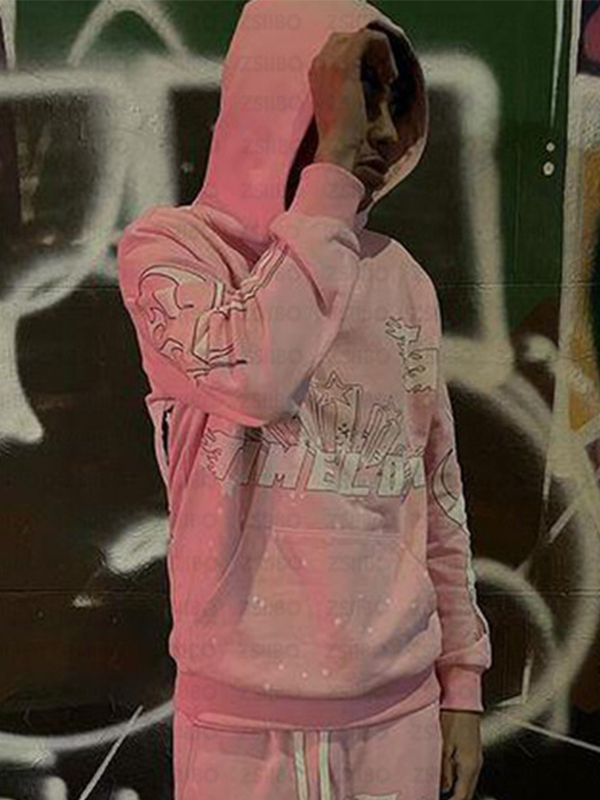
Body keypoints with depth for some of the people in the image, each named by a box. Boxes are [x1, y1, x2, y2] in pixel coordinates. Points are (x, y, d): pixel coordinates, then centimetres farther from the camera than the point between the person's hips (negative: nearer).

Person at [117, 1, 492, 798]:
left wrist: (463, 678, 9)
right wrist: (333, 166, -21)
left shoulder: (404, 277, 4)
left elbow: (440, 499, 8)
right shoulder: (169, 246, -8)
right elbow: (254, 375, -30)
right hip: (246, 716, -3)